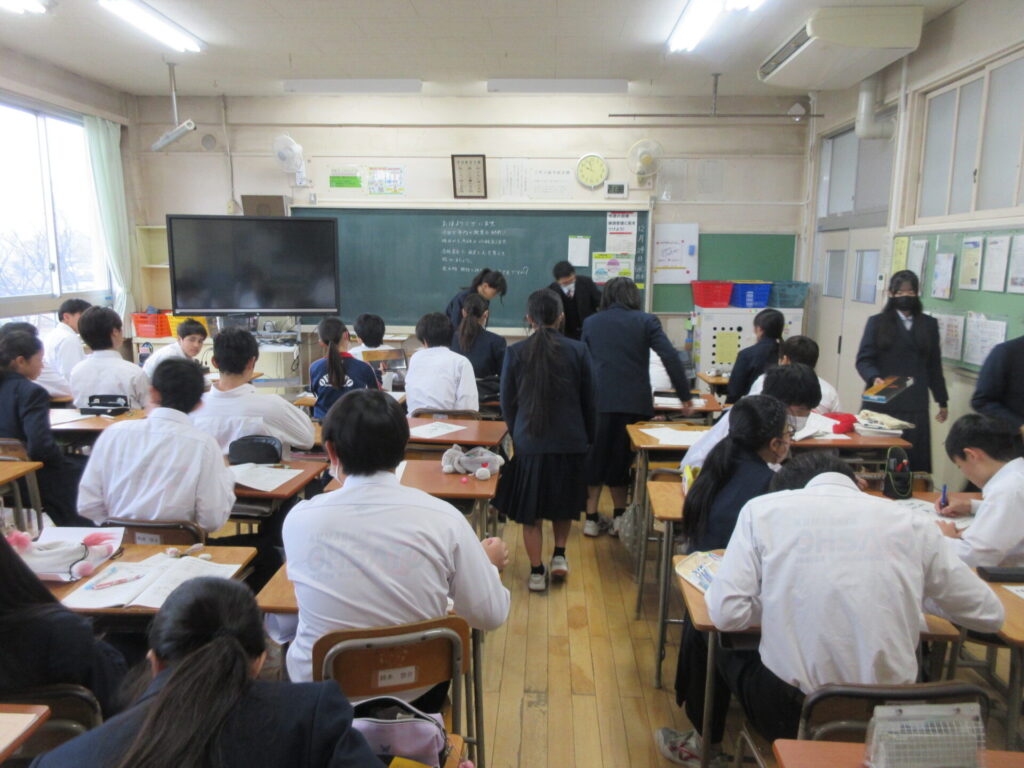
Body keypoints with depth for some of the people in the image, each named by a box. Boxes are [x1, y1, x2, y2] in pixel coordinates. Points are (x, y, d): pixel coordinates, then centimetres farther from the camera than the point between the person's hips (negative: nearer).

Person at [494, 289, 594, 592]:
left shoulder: (515, 353, -8)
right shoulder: (578, 351, -7)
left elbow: (507, 403, 1)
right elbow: (589, 400, 1)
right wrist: (588, 437, 15)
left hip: (528, 442, -1)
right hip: (570, 441, 1)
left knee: (530, 509, 12)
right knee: (564, 501, 25)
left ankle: (536, 571, 15)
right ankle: (559, 554, 23)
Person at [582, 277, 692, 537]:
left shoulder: (590, 323, 10)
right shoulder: (646, 321, 2)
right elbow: (670, 357, -7)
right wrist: (685, 396, -4)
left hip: (599, 401, 1)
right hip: (635, 403, -1)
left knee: (595, 458, 13)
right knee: (622, 459, 14)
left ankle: (591, 518, 14)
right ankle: (619, 516, 15)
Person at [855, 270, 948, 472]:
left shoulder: (929, 324, 14)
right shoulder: (877, 322, 6)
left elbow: (934, 365, 17)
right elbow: (864, 359, -2)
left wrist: (942, 401, 18)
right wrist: (874, 378, -22)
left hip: (915, 406, 2)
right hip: (880, 403, -2)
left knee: (914, 460, -3)